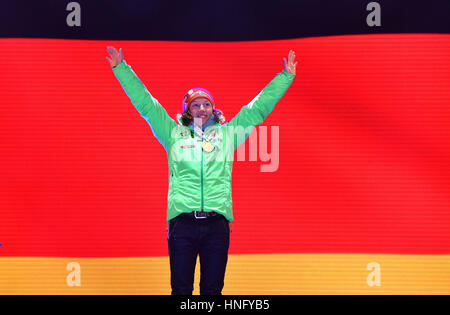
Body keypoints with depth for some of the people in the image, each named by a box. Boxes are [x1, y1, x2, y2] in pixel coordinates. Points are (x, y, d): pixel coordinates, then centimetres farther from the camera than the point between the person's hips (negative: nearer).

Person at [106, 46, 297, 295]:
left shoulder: (228, 134, 17)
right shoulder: (174, 134, 14)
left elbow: (259, 107, 21)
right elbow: (145, 103, 16)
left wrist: (285, 77, 23)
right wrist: (121, 69, 16)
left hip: (217, 222, 1)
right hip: (182, 221, -1)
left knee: (212, 290, 2)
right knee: (181, 288, -3)